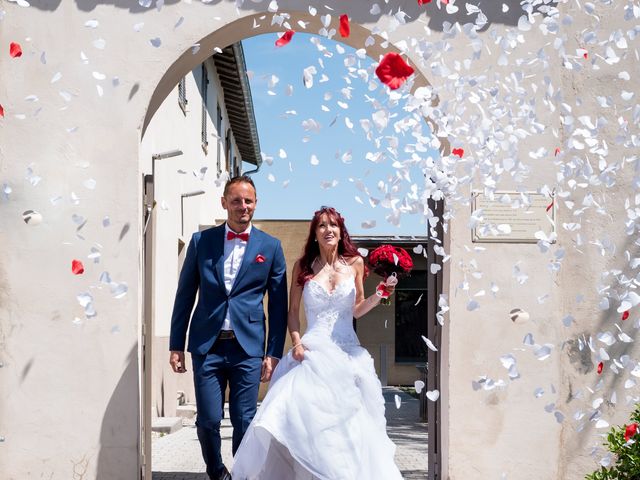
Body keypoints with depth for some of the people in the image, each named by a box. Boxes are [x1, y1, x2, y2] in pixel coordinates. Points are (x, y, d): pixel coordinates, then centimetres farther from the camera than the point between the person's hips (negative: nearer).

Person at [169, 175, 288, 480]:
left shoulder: (270, 246, 5)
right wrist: (176, 345, 5)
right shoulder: (201, 241, 6)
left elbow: (278, 304, 5)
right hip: (207, 345, 1)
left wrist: (274, 353, 0)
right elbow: (185, 295, 8)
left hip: (248, 346, 0)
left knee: (245, 423, 2)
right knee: (208, 420, 4)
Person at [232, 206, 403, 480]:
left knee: (348, 423, -3)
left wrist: (380, 295, -2)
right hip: (313, 349, -1)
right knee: (304, 416, -19)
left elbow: (357, 310, 14)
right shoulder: (303, 266, 5)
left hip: (348, 351, 2)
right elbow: (292, 311, 10)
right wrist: (296, 342, -6)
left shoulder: (354, 263, 7)